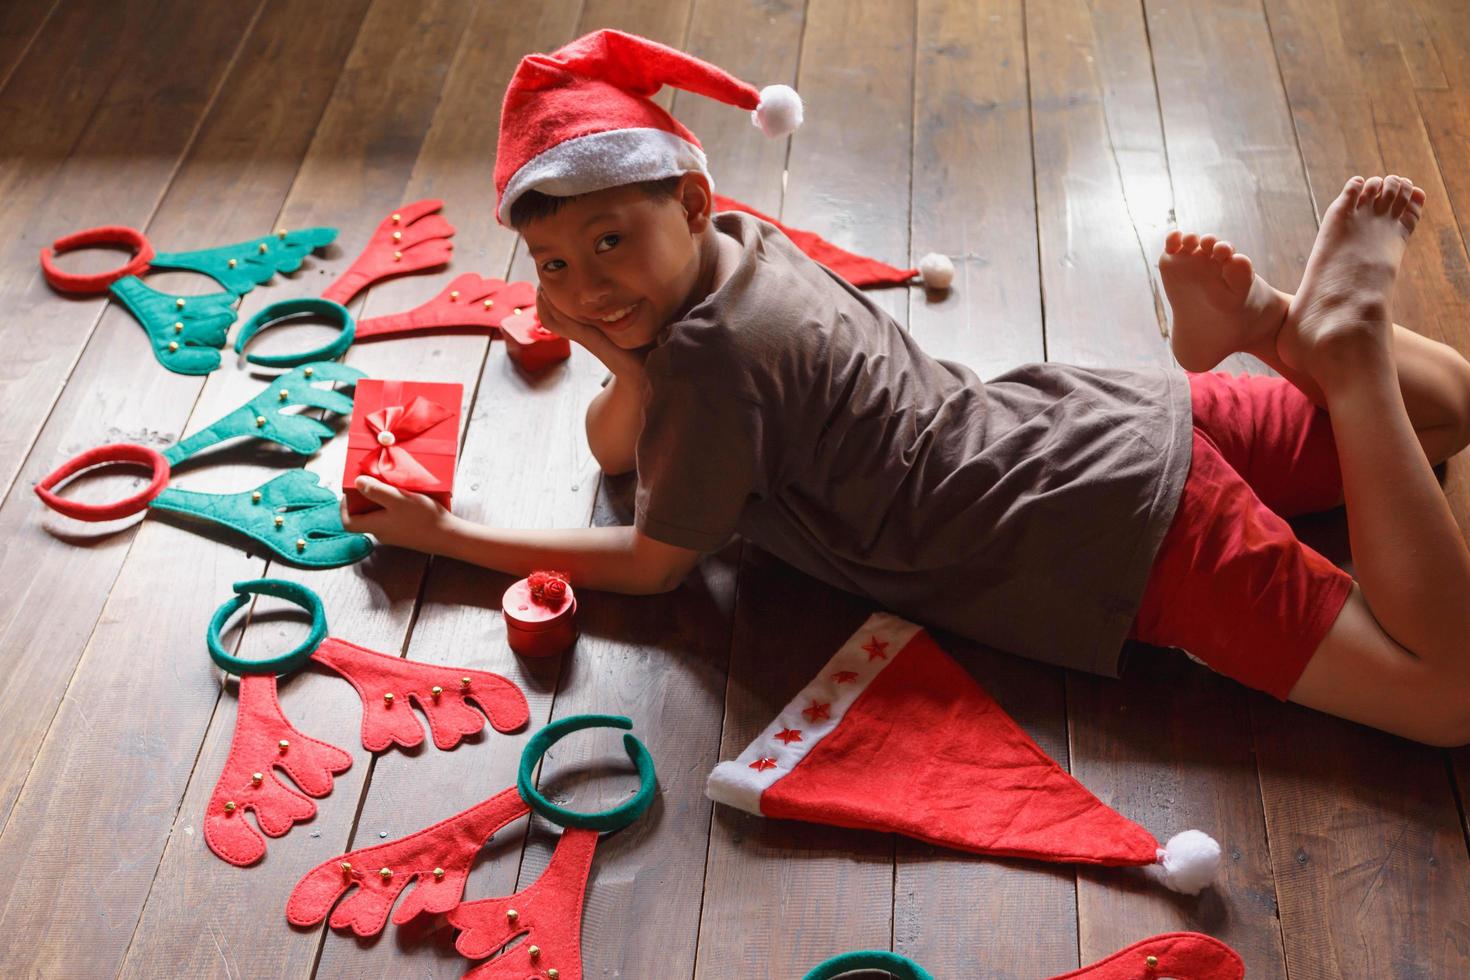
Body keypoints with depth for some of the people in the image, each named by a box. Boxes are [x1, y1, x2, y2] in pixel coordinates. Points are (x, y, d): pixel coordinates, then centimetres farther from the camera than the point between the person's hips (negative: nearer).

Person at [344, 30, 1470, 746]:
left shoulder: (712, 359, -23)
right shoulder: (737, 241, 3)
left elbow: (653, 564, -7)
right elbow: (614, 447, 12)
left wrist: (442, 534, -2)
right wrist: (627, 359, -12)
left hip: (1121, 530, -9)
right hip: (1108, 415, 9)